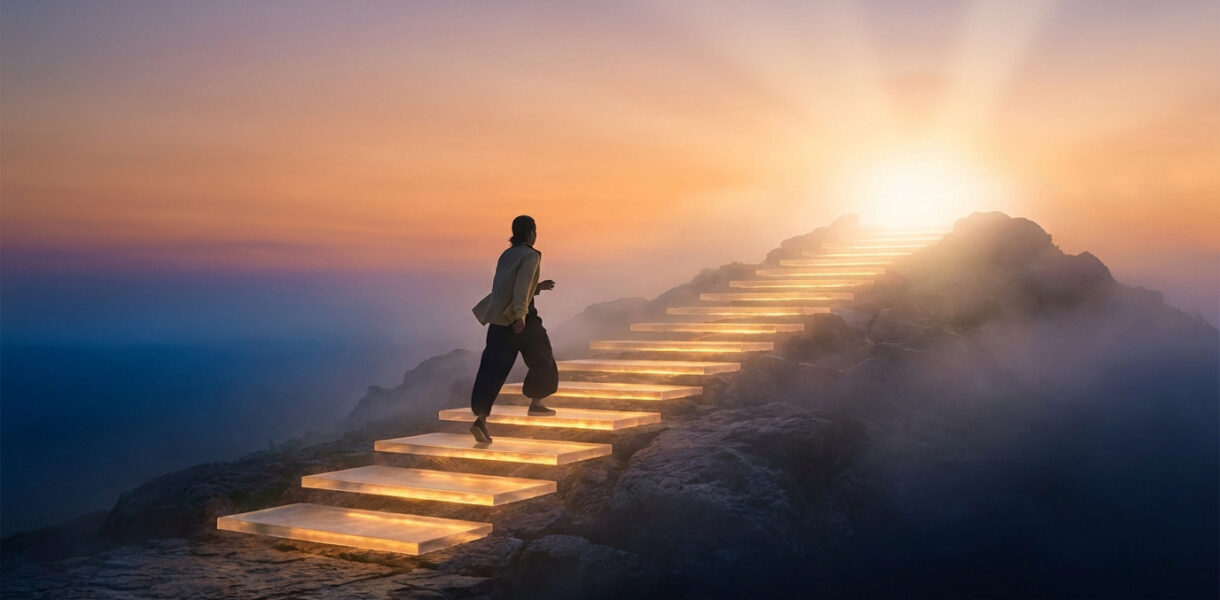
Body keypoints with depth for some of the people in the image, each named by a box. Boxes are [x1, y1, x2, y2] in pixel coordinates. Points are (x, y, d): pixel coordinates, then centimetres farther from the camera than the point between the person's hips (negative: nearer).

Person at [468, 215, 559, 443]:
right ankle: (535, 404, 30)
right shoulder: (530, 256, -6)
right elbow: (522, 286, -20)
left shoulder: (506, 255, 16)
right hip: (521, 320, -6)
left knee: (493, 370, -2)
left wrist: (537, 287, 33)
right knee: (541, 359, 20)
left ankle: (481, 420, -14)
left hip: (498, 319, 6)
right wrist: (520, 315, -28)